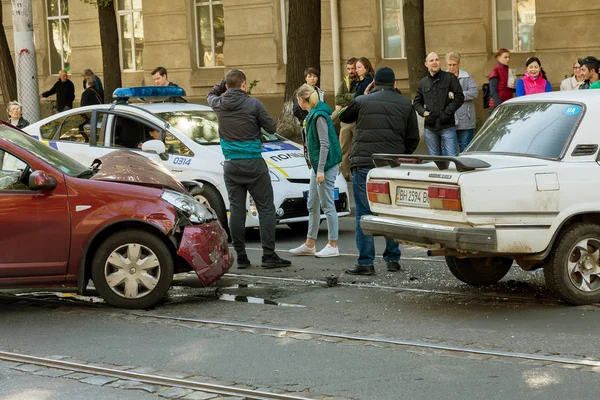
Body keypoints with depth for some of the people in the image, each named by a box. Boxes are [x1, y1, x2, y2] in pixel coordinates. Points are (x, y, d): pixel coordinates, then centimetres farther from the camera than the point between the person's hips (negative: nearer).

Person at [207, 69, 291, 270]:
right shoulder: (253, 104, -9)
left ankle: (241, 257, 5)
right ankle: (269, 255, -6)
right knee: (266, 209, 0)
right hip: (253, 163, -4)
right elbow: (271, 127, -3)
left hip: (231, 166, 4)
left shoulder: (219, 104, 2)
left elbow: (210, 95, 26)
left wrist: (224, 82, 22)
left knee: (236, 210, 5)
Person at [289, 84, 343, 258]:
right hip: (317, 165, 10)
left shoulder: (319, 116, -16)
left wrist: (321, 169, -22)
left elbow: (325, 144, -20)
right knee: (313, 206, 13)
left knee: (327, 205, -6)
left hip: (326, 165, -10)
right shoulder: (312, 115, 15)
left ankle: (333, 246, -2)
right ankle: (309, 245, 19)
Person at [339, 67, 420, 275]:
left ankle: (365, 262, -2)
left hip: (363, 163, -2)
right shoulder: (405, 104, 10)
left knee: (364, 213, 0)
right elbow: (413, 139, 11)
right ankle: (392, 259, 12)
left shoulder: (362, 101, 6)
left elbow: (344, 117, 25)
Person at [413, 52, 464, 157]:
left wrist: (447, 112, -10)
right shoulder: (423, 82, 13)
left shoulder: (449, 78, 1)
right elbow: (417, 102, 20)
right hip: (430, 127, 4)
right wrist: (424, 112, 0)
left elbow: (459, 97, -2)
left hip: (447, 126, -4)